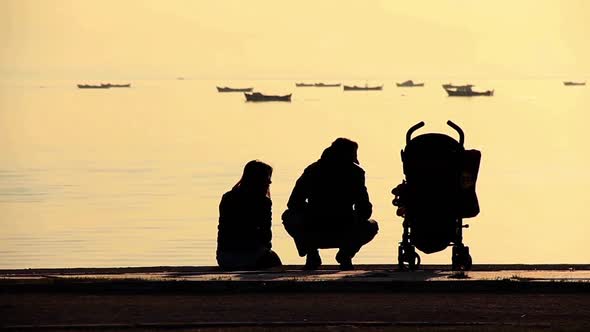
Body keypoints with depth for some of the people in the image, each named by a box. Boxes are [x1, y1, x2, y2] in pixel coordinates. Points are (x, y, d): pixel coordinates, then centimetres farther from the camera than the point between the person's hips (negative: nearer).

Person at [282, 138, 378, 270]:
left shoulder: (312, 170, 12)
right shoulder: (355, 172, 5)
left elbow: (294, 204, 13)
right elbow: (365, 211, 5)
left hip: (312, 235, 1)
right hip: (344, 236, -1)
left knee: (288, 216, 34)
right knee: (372, 226, 32)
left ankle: (312, 254, 15)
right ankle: (346, 254, 9)